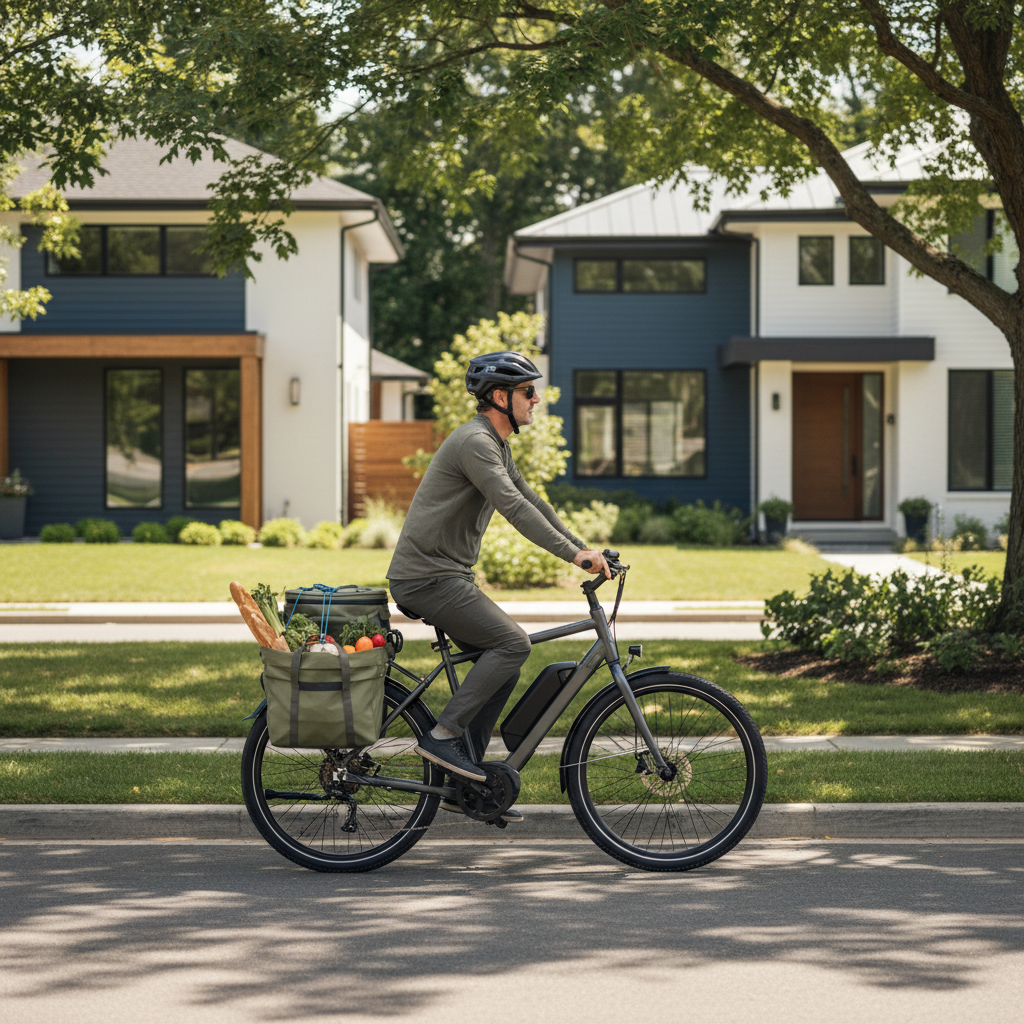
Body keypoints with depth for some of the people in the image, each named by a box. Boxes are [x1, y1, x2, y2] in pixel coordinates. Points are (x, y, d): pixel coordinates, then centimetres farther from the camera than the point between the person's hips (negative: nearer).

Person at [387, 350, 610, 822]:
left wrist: (583, 548, 13)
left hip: (446, 576, 10)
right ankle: (442, 735, -13)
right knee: (513, 643, -17)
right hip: (426, 577, -10)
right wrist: (574, 555, -29)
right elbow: (514, 507, -26)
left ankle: (464, 784, 12)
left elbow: (531, 500, 21)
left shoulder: (496, 446, 17)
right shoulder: (474, 442, -17)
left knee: (502, 661, 9)